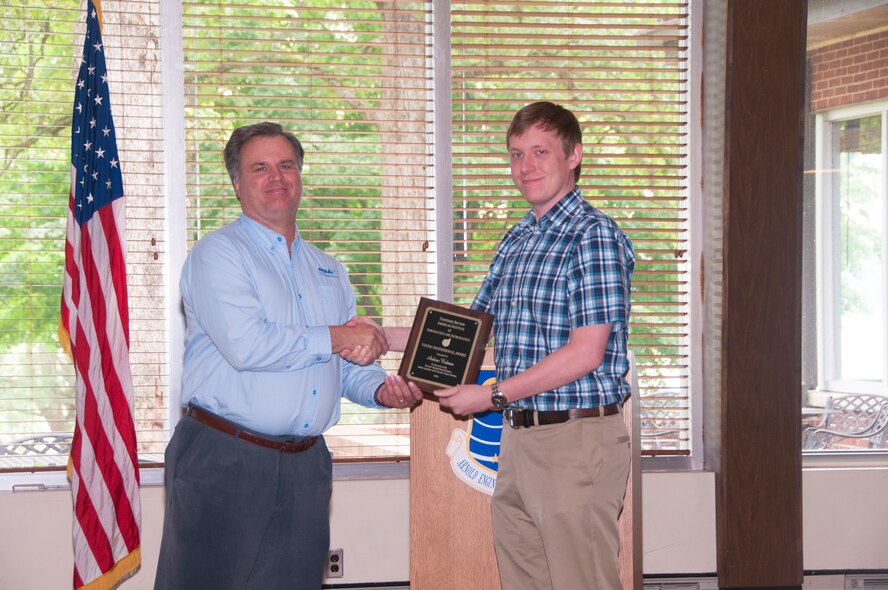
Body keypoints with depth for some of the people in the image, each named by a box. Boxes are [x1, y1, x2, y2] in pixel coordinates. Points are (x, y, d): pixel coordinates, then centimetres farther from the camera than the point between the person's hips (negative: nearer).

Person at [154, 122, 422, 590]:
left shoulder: (328, 270, 19)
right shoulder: (218, 254, -4)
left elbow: (349, 360, 22)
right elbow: (246, 345, -19)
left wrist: (381, 389, -1)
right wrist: (334, 339, -9)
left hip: (304, 464, 6)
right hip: (223, 461, -6)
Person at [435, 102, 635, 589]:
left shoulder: (594, 235, -11)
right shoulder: (514, 241, 15)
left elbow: (586, 353, -17)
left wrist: (492, 395, -14)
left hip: (576, 439, -8)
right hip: (518, 437, 8)